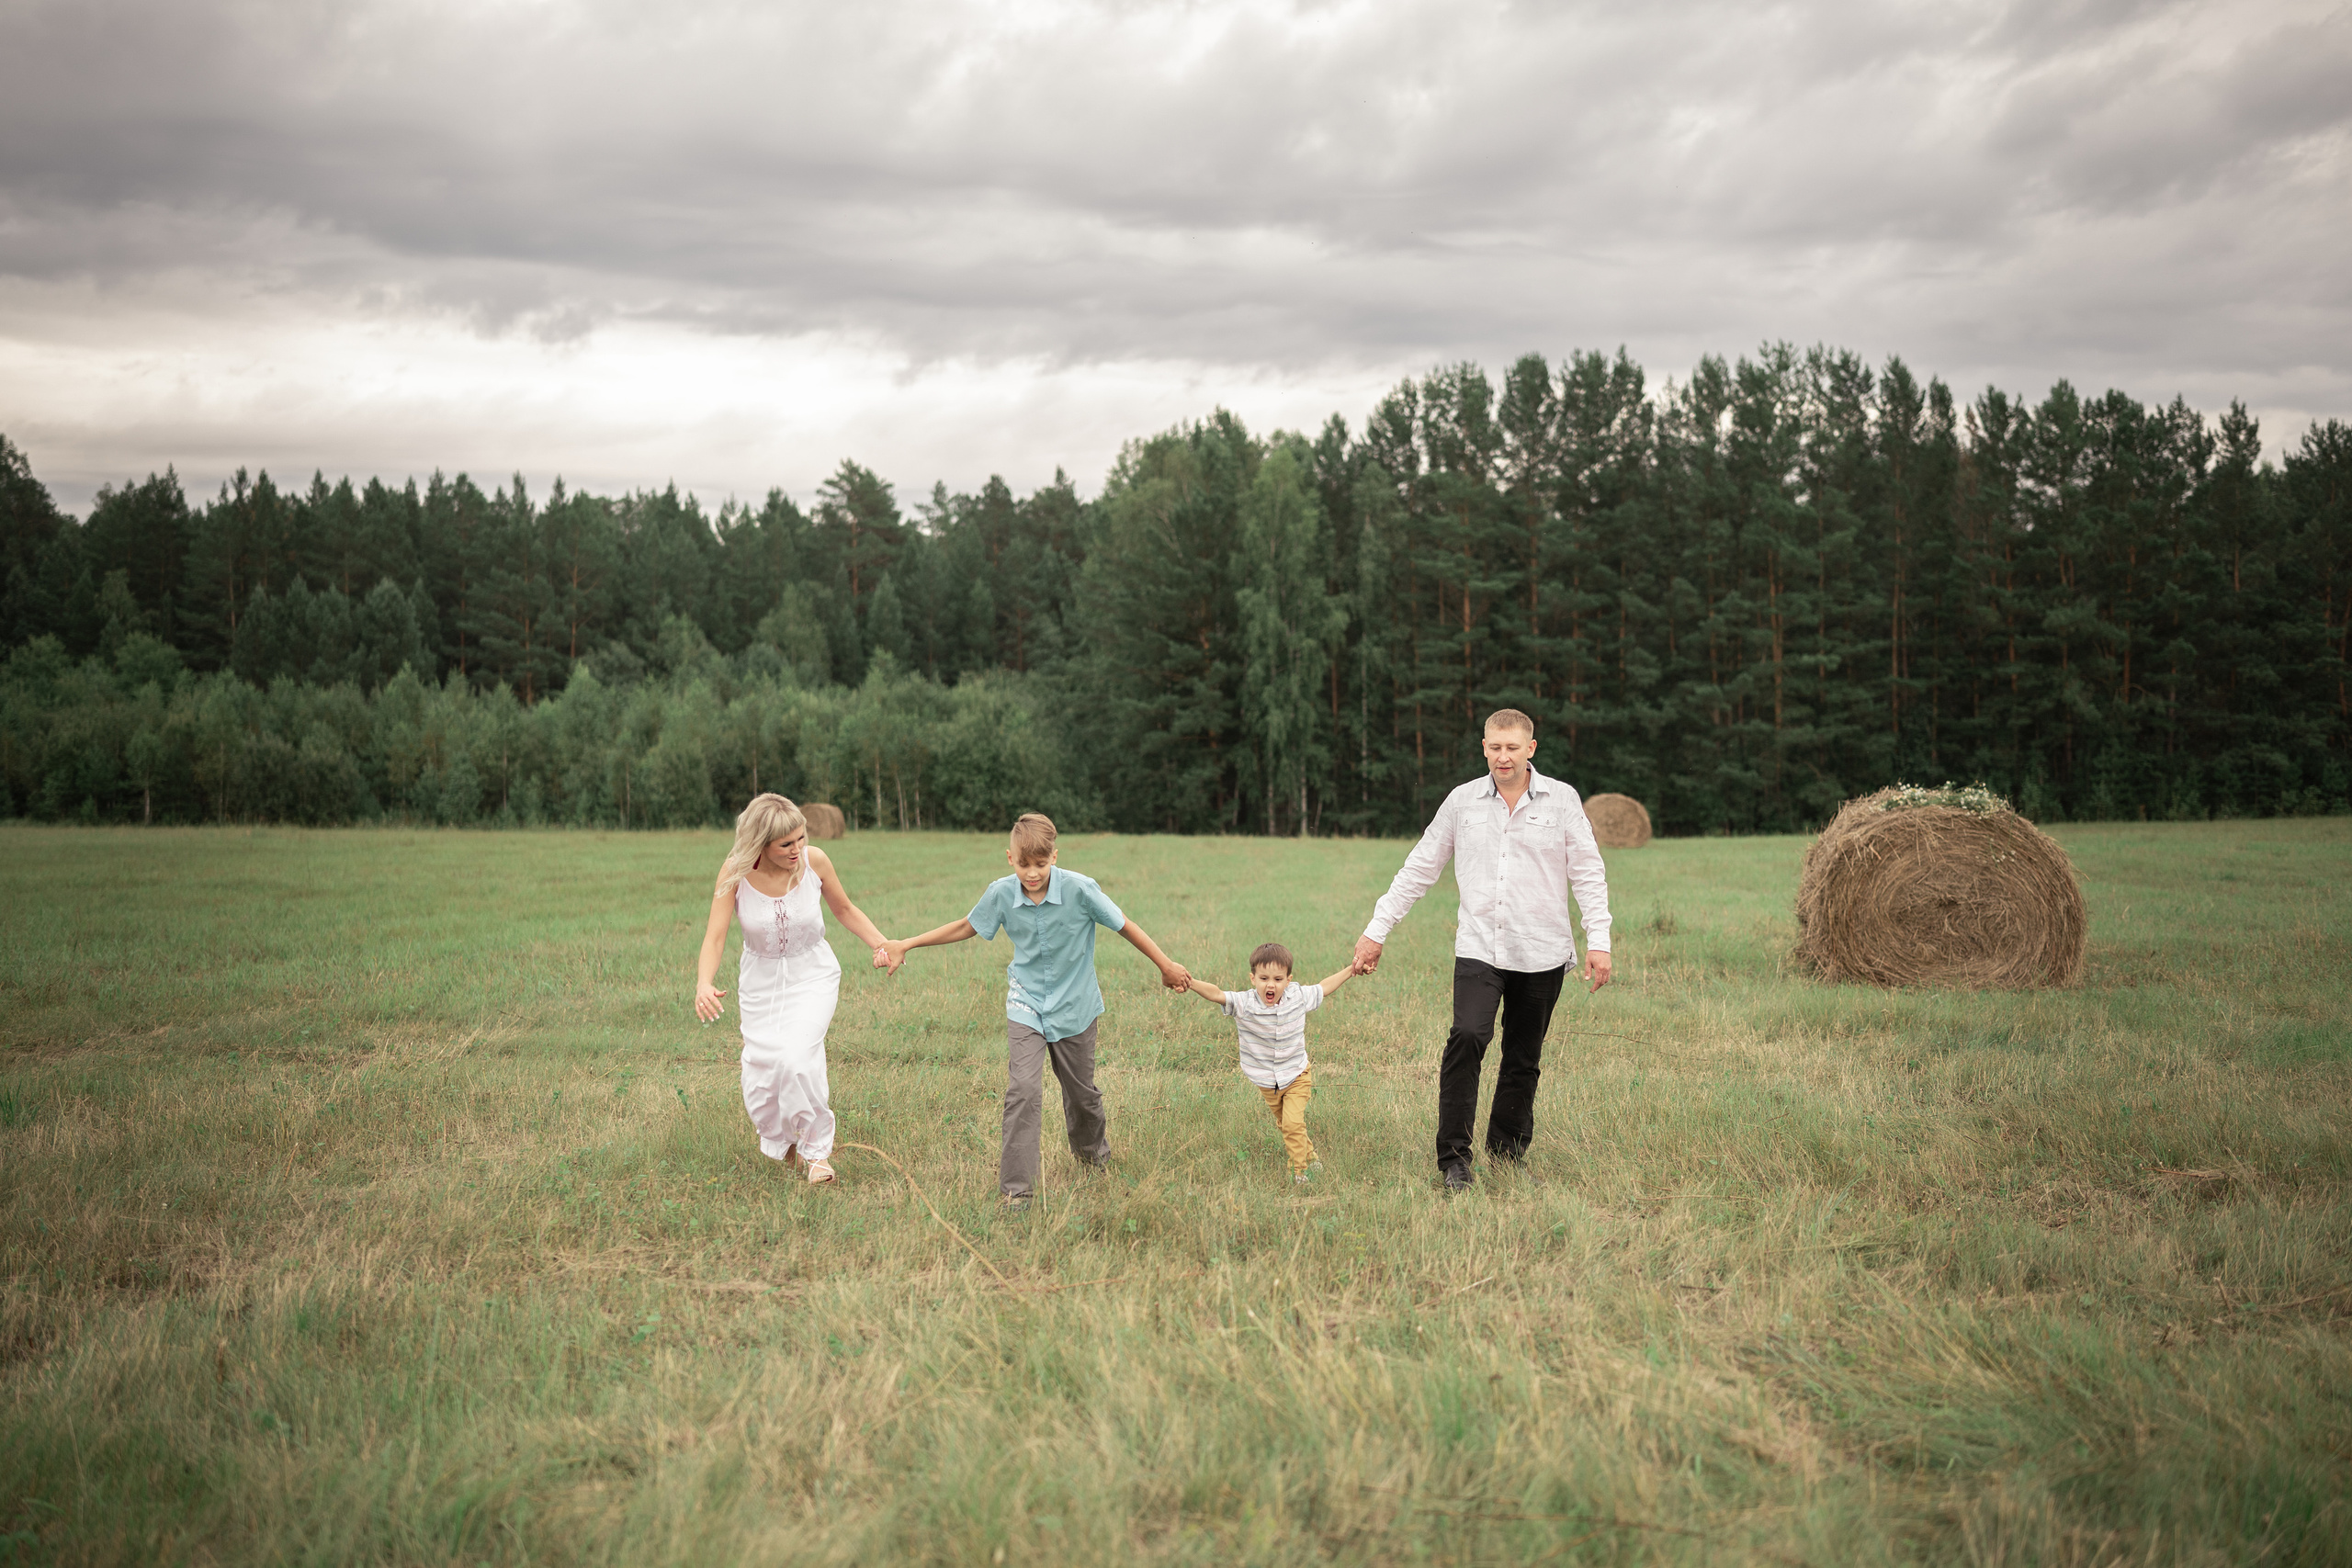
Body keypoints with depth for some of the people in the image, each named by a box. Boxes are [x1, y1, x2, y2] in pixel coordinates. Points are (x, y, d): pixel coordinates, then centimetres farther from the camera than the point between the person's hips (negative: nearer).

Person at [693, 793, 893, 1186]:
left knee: (796, 1058, -24)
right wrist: (704, 984, -41)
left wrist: (881, 943, -13)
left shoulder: (814, 861, -18)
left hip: (812, 976, -1)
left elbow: (844, 909, 1)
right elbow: (715, 936, -22)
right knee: (761, 1079, 2)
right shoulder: (735, 871, -20)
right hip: (761, 980, 1)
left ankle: (816, 1149, -1)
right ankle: (782, 1143, 36)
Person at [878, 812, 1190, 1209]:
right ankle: (1016, 1188, -9)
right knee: (1022, 1091, -16)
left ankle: (1092, 1149, 48)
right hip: (1026, 1006, 0)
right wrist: (905, 945, 5)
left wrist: (1167, 966, -1)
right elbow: (966, 927, 4)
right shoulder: (1002, 893, -13)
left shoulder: (1080, 889, -21)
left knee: (1081, 1091, 15)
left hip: (1075, 1006, 0)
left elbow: (1124, 926, -9)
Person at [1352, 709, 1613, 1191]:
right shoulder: (1462, 801, 6)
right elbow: (1418, 870, 11)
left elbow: (1588, 874, 4)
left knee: (1523, 1060, 7)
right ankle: (1454, 1157, -15)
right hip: (1479, 948, -1)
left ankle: (1507, 1154, 22)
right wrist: (1376, 932, 9)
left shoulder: (1561, 800, 3)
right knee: (1467, 1037, -21)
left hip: (1542, 953, 1)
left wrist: (1598, 941, -6)